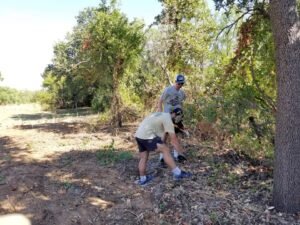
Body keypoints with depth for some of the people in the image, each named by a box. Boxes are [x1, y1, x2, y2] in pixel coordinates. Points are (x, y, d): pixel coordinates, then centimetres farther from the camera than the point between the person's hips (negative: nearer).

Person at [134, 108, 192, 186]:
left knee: (143, 157, 19)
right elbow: (174, 139, -5)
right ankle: (177, 173, -8)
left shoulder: (163, 115, 22)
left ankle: (142, 179, 28)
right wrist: (182, 151, 4)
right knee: (166, 150, -9)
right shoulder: (168, 119, -7)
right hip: (146, 136, -10)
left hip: (138, 135, 10)